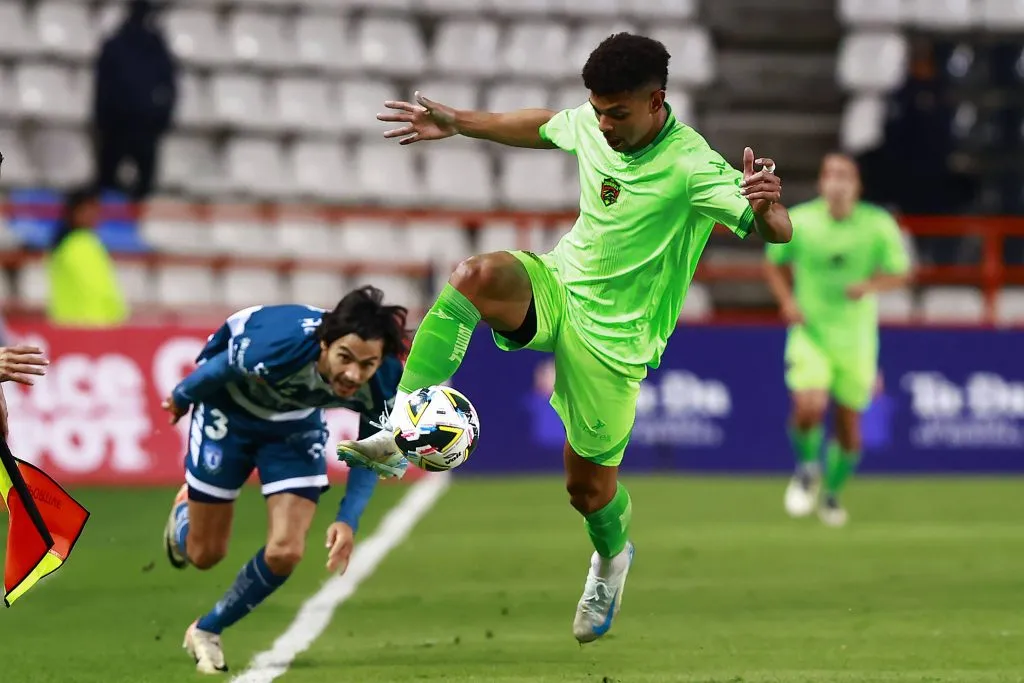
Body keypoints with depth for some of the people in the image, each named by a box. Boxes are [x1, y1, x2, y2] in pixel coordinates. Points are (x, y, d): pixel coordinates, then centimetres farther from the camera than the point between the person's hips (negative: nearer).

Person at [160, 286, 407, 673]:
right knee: (205, 554, 7)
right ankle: (185, 508, 46)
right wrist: (182, 398, -1)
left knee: (285, 553, -11)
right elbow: (220, 367, -20)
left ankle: (207, 631, 16)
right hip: (230, 408, -3)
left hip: (297, 421, 3)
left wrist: (348, 520, -21)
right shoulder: (281, 348, -43)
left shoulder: (385, 385, -31)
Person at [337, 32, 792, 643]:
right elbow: (543, 127, 19)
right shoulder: (591, 123, -6)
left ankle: (612, 557, 44)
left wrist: (767, 207, -53)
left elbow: (777, 232, -29)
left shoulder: (692, 168, -24)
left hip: (613, 335, -4)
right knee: (475, 276, -30)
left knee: (589, 486, 6)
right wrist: (457, 124, 23)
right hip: (556, 286, 4)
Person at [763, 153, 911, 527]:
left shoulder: (878, 226, -7)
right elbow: (774, 264, 9)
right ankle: (807, 469, 11)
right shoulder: (799, 222, -7)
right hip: (809, 332, -1)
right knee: (809, 407, -21)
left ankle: (832, 493, 31)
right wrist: (787, 301, -8)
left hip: (856, 338, 1)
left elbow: (901, 273, 1)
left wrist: (870, 285, -20)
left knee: (849, 423, 6)